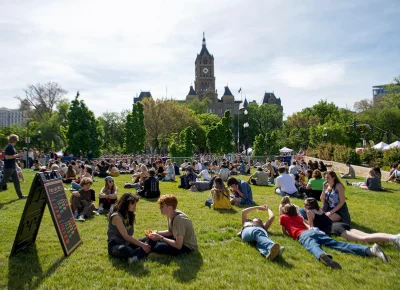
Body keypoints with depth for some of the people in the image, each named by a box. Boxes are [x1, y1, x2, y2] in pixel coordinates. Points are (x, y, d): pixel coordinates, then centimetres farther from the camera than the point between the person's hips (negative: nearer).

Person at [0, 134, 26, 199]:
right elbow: (6, 157, -24)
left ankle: (20, 195, 12)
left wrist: (18, 156, 14)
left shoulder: (12, 147, 13)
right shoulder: (9, 147, -16)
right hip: (8, 168, -10)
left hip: (13, 167, 10)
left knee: (16, 181, 9)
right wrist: (16, 155, -19)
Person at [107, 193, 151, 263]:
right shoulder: (116, 216, -17)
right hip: (114, 245, -8)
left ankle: (136, 257, -34)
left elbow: (130, 234, 4)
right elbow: (125, 236, -24)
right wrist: (142, 245, -27)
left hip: (127, 243, 8)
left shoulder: (130, 214, 8)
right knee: (123, 249, -42)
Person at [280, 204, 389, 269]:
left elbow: (284, 232, 28)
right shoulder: (298, 216, 36)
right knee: (336, 243, -10)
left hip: (303, 235, -6)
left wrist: (291, 234, 48)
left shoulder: (283, 217, 21)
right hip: (314, 231, 6)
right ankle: (370, 250, -28)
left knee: (313, 247, -37)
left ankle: (323, 256, -77)